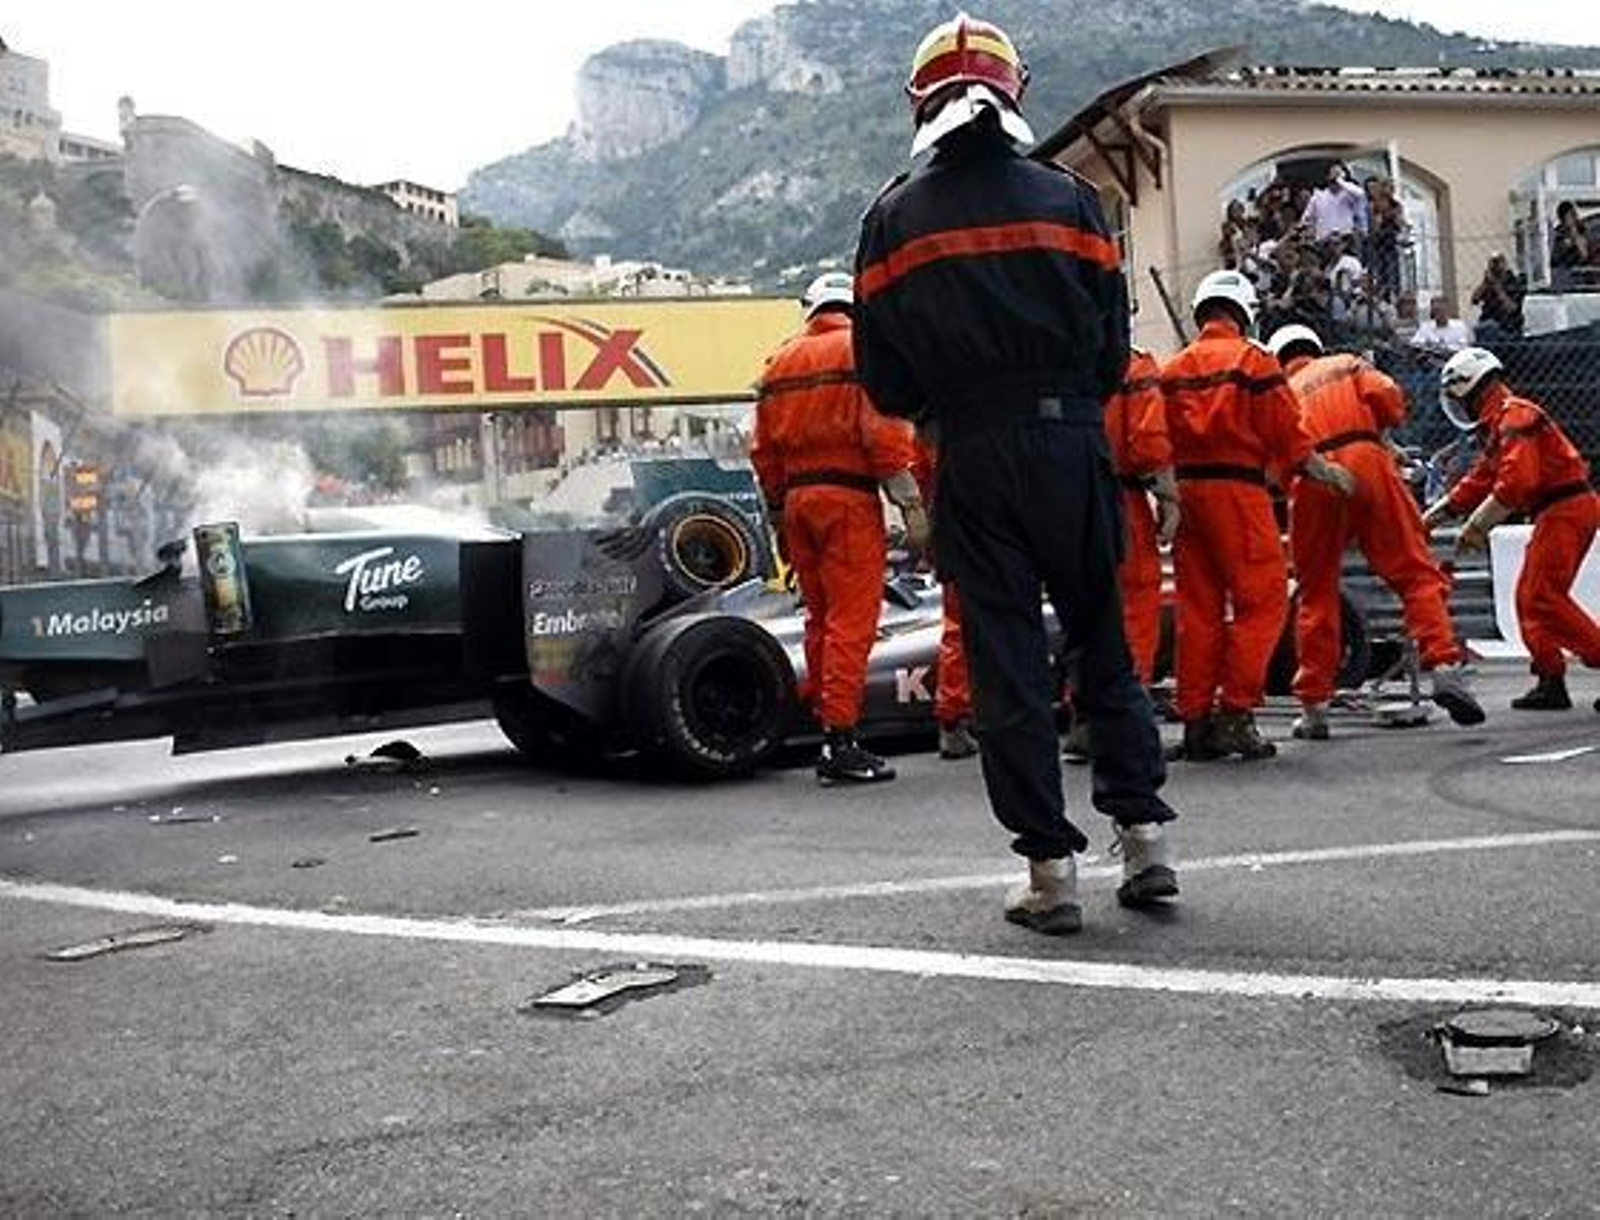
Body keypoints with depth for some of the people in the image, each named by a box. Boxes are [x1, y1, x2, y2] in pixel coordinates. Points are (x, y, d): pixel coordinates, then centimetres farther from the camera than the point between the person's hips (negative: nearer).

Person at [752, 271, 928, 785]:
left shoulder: (780, 361, 16)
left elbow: (764, 451, 15)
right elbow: (884, 434, -13)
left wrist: (778, 518, 22)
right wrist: (911, 506, -11)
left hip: (796, 498, 6)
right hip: (849, 497, -6)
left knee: (820, 618, 14)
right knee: (852, 620, -5)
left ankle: (823, 720, 18)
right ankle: (840, 742, -7)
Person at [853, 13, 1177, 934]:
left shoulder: (895, 218, 2)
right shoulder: (1069, 199, 4)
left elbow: (885, 379, 1)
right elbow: (1114, 347, 4)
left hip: (972, 455, -1)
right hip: (1073, 443, 1)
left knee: (1006, 663, 3)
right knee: (1104, 645, 13)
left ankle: (1052, 868, 5)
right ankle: (1144, 833, 12)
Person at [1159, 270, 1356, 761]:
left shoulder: (1173, 369, 13)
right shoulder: (1253, 359, -1)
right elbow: (1286, 431, -2)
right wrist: (1325, 471, 10)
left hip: (1186, 488, 6)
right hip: (1237, 488, -6)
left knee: (1197, 606, 8)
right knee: (1261, 600, -1)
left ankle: (1196, 721, 10)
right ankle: (1235, 713, -8)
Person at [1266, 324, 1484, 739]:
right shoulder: (1348, 365, 25)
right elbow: (1387, 397, 6)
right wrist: (1378, 429, 22)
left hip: (1311, 483, 1)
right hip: (1365, 462, -1)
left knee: (1316, 594, 10)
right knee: (1416, 570, 0)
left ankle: (1314, 707, 11)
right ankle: (1445, 667, -18)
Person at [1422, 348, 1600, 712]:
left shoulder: (1514, 416, -12)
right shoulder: (1499, 424, 22)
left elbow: (1517, 482, -23)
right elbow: (1479, 481, 23)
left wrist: (1477, 525, -19)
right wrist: (1435, 514, 18)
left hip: (1565, 510, -11)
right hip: (1558, 513, 11)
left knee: (1543, 597, -16)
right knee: (1530, 599, 10)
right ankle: (1550, 681, 12)